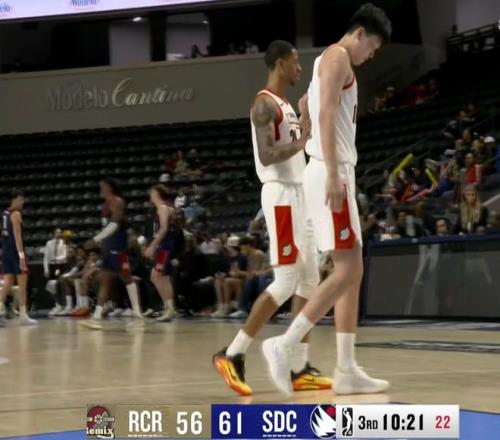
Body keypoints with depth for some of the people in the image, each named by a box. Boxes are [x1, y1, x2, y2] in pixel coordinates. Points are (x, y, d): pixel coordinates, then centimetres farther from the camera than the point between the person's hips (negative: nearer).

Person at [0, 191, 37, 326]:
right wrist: (21, 255, -23)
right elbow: (17, 235, -19)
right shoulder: (16, 214, -10)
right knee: (22, 283, -2)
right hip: (15, 252, -8)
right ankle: (23, 315, -1)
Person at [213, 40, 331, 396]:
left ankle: (299, 368, 8)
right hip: (282, 196, -10)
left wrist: (306, 121, 18)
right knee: (287, 281, -13)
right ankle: (233, 354, -10)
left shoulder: (286, 106, 19)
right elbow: (266, 156, -23)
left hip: (299, 194, 10)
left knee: (309, 279, 7)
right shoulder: (265, 104, -12)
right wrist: (304, 138, -17)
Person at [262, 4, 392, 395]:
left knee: (353, 271, 7)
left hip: (338, 173, 11)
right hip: (331, 172, -11)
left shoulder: (333, 62, 24)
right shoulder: (338, 57, -6)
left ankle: (346, 370, 5)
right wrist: (333, 174, -26)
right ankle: (284, 345, -13)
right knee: (346, 271, -13)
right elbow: (326, 115, -18)